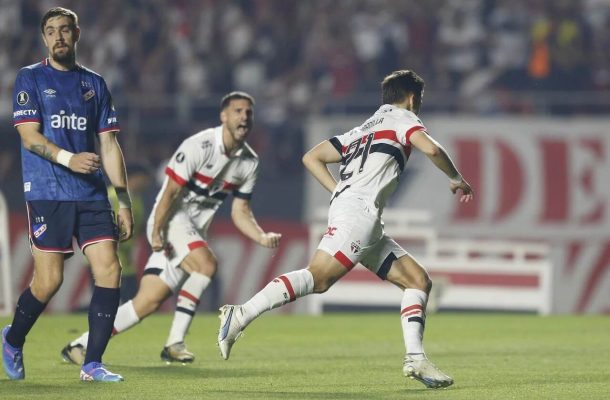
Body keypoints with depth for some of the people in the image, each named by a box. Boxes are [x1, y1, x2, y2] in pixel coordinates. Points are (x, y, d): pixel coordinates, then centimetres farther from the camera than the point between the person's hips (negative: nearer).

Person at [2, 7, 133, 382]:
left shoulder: (95, 83, 14)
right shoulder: (30, 79, 2)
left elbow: (109, 144, 14)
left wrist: (124, 200, 10)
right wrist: (68, 159, -25)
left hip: (92, 195, 4)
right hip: (47, 194, -4)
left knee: (110, 270, -9)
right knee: (49, 281, -7)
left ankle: (92, 364, -3)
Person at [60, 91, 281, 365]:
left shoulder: (249, 162, 5)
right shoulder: (199, 146, -17)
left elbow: (240, 213, 9)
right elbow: (170, 191, -17)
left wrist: (263, 237, -8)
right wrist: (156, 233, -23)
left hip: (195, 233, 7)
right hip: (171, 219, -7)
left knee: (149, 302, -2)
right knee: (206, 263, -31)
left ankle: (80, 346, 4)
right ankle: (175, 342, -19)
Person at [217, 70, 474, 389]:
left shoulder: (362, 130, 31)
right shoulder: (401, 118, 10)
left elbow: (311, 157, 27)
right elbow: (431, 148, -10)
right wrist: (456, 179, 6)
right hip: (359, 210, -9)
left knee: (419, 281, 9)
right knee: (318, 278, -24)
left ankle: (415, 359, -2)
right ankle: (241, 315, -31)